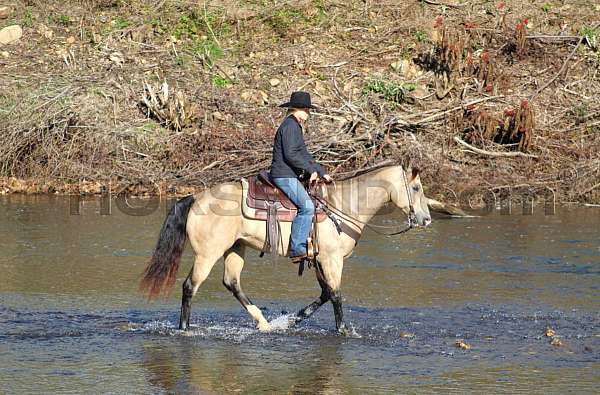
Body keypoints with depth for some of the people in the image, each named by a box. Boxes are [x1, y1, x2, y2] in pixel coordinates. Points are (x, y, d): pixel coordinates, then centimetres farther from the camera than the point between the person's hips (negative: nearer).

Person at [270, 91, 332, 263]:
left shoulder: (296, 127, 22)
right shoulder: (290, 126, -12)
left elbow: (304, 154, 27)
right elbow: (290, 154, -22)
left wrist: (322, 173, 21)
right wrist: (311, 169, -16)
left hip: (291, 177, 11)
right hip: (284, 176, -11)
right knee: (306, 206, -24)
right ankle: (297, 249, -27)